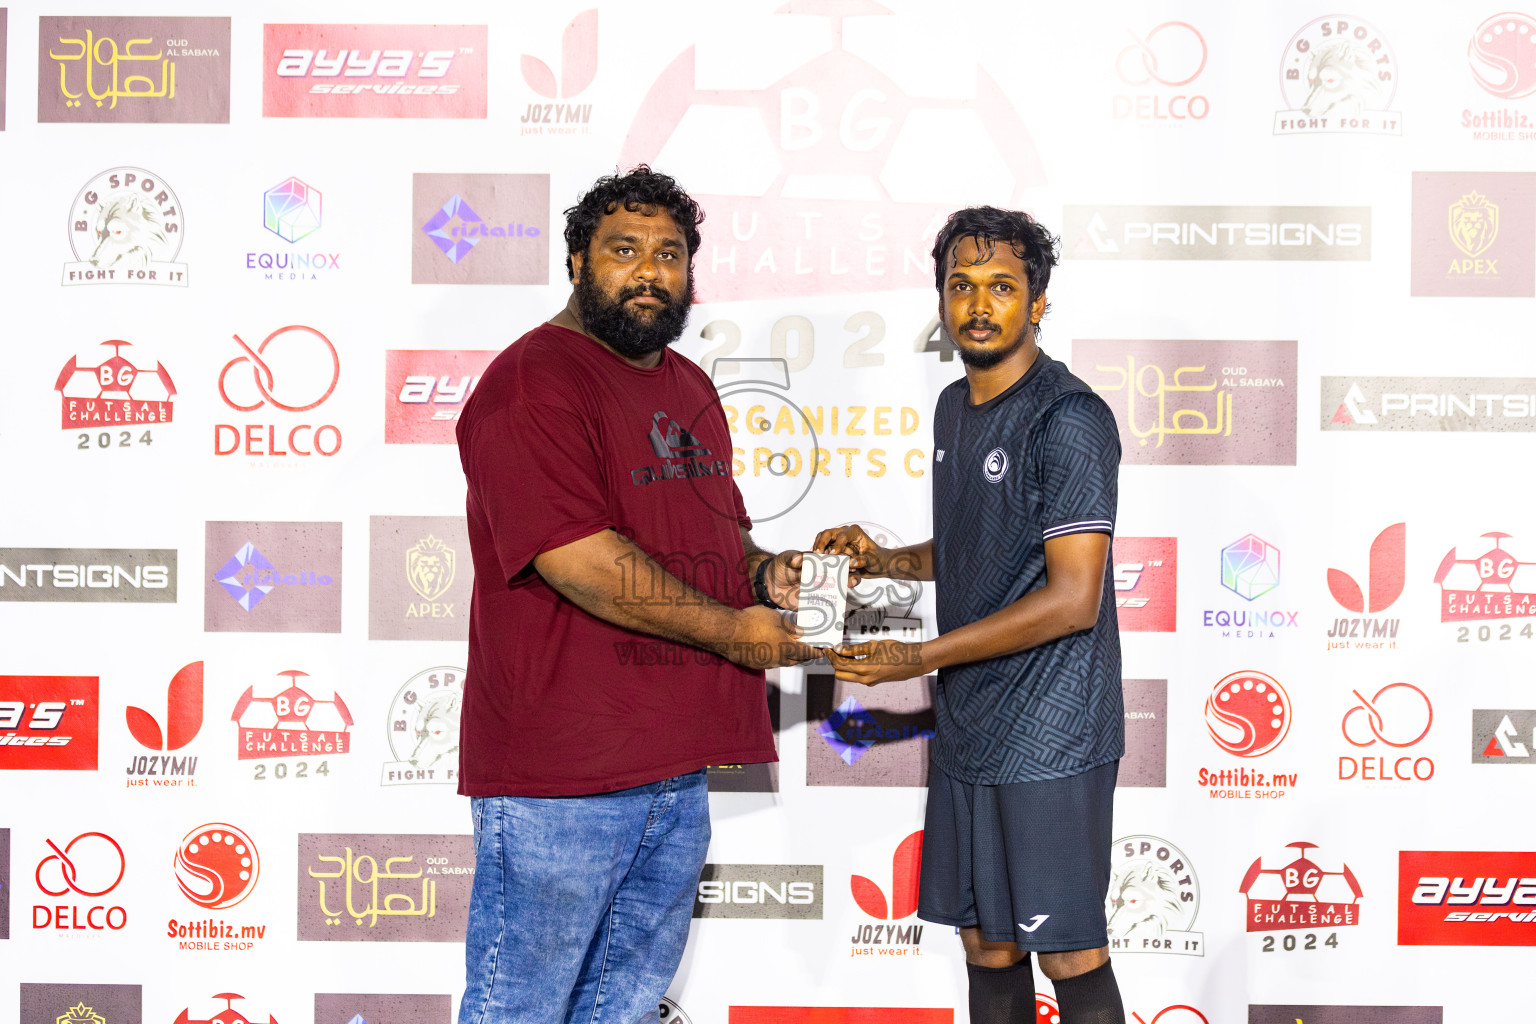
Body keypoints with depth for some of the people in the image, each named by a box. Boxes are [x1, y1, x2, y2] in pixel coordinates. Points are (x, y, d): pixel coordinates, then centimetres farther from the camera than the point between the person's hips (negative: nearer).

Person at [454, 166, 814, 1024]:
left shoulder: (691, 388, 17)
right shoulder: (534, 381, -13)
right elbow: (578, 557, -22)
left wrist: (762, 572, 4)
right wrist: (728, 628, -15)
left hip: (677, 764, 9)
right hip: (557, 774, -9)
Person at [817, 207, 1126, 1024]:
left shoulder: (1068, 419, -16)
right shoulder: (954, 408, 12)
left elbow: (1073, 597, -21)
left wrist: (920, 657, -18)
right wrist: (883, 560, 6)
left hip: (1050, 739, -8)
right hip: (967, 728, 8)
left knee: (1068, 954, 1)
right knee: (983, 940, 16)